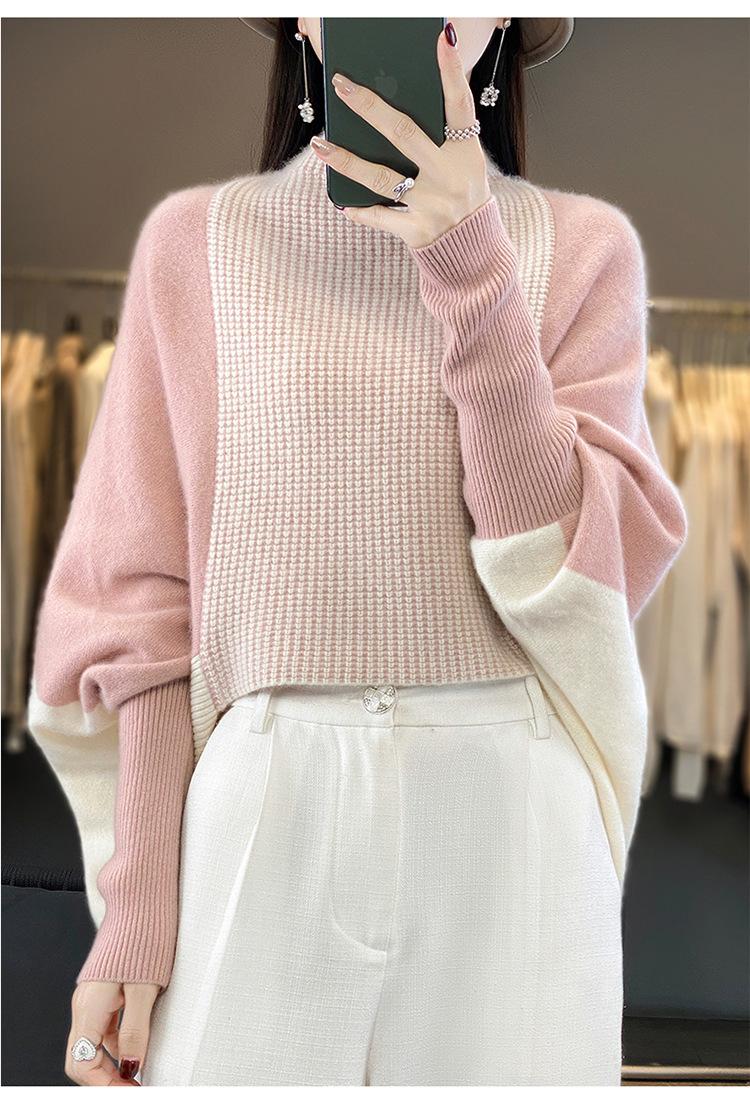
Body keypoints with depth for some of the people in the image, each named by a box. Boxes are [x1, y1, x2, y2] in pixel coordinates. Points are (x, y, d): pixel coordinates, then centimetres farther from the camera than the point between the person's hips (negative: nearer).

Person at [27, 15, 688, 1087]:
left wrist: (476, 276, -15)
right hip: (264, 806, 0)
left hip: (513, 816, 1)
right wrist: (132, 913, 0)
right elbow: (148, 598, 1)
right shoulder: (196, 239, 3)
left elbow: (589, 570, -7)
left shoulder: (582, 246, 3)